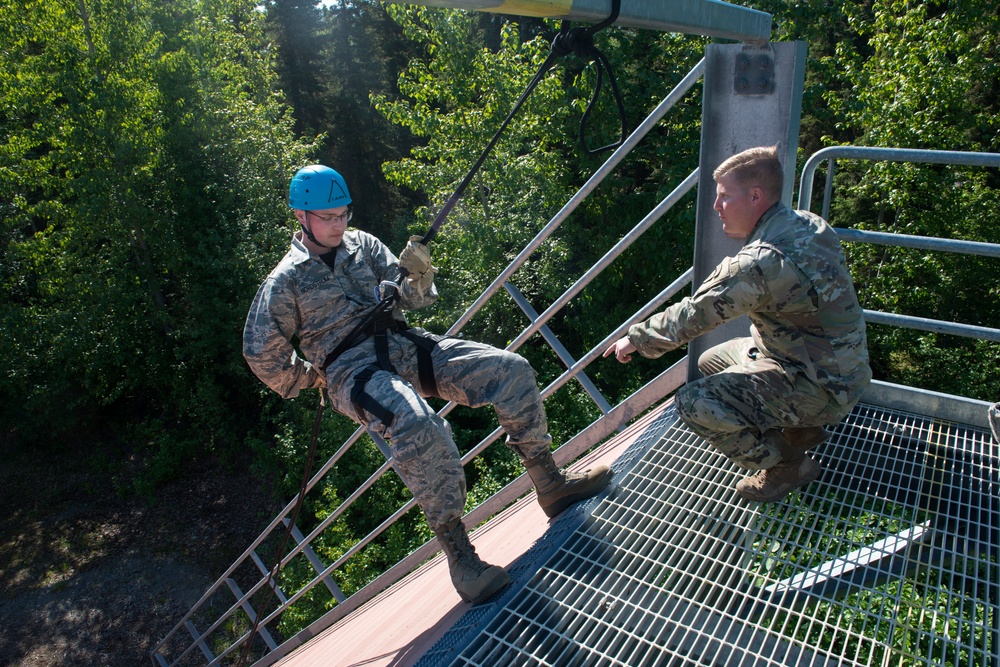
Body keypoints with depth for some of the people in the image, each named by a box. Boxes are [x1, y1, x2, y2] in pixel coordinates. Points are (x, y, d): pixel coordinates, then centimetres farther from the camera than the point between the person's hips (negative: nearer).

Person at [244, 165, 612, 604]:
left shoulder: (362, 244, 15)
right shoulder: (286, 281, 4)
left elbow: (416, 300, 11)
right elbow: (262, 353, 6)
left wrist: (416, 277, -10)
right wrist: (309, 380, 9)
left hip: (404, 345, 6)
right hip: (352, 369, -5)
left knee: (511, 370, -13)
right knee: (417, 424, -39)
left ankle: (551, 487, -1)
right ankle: (459, 556, -26)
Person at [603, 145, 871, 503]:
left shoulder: (760, 262, -29)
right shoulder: (808, 223, 0)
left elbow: (692, 316, -21)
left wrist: (637, 338, -6)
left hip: (819, 387, -10)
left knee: (694, 404, -18)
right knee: (710, 362, 20)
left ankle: (788, 465, 3)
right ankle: (804, 428, 20)